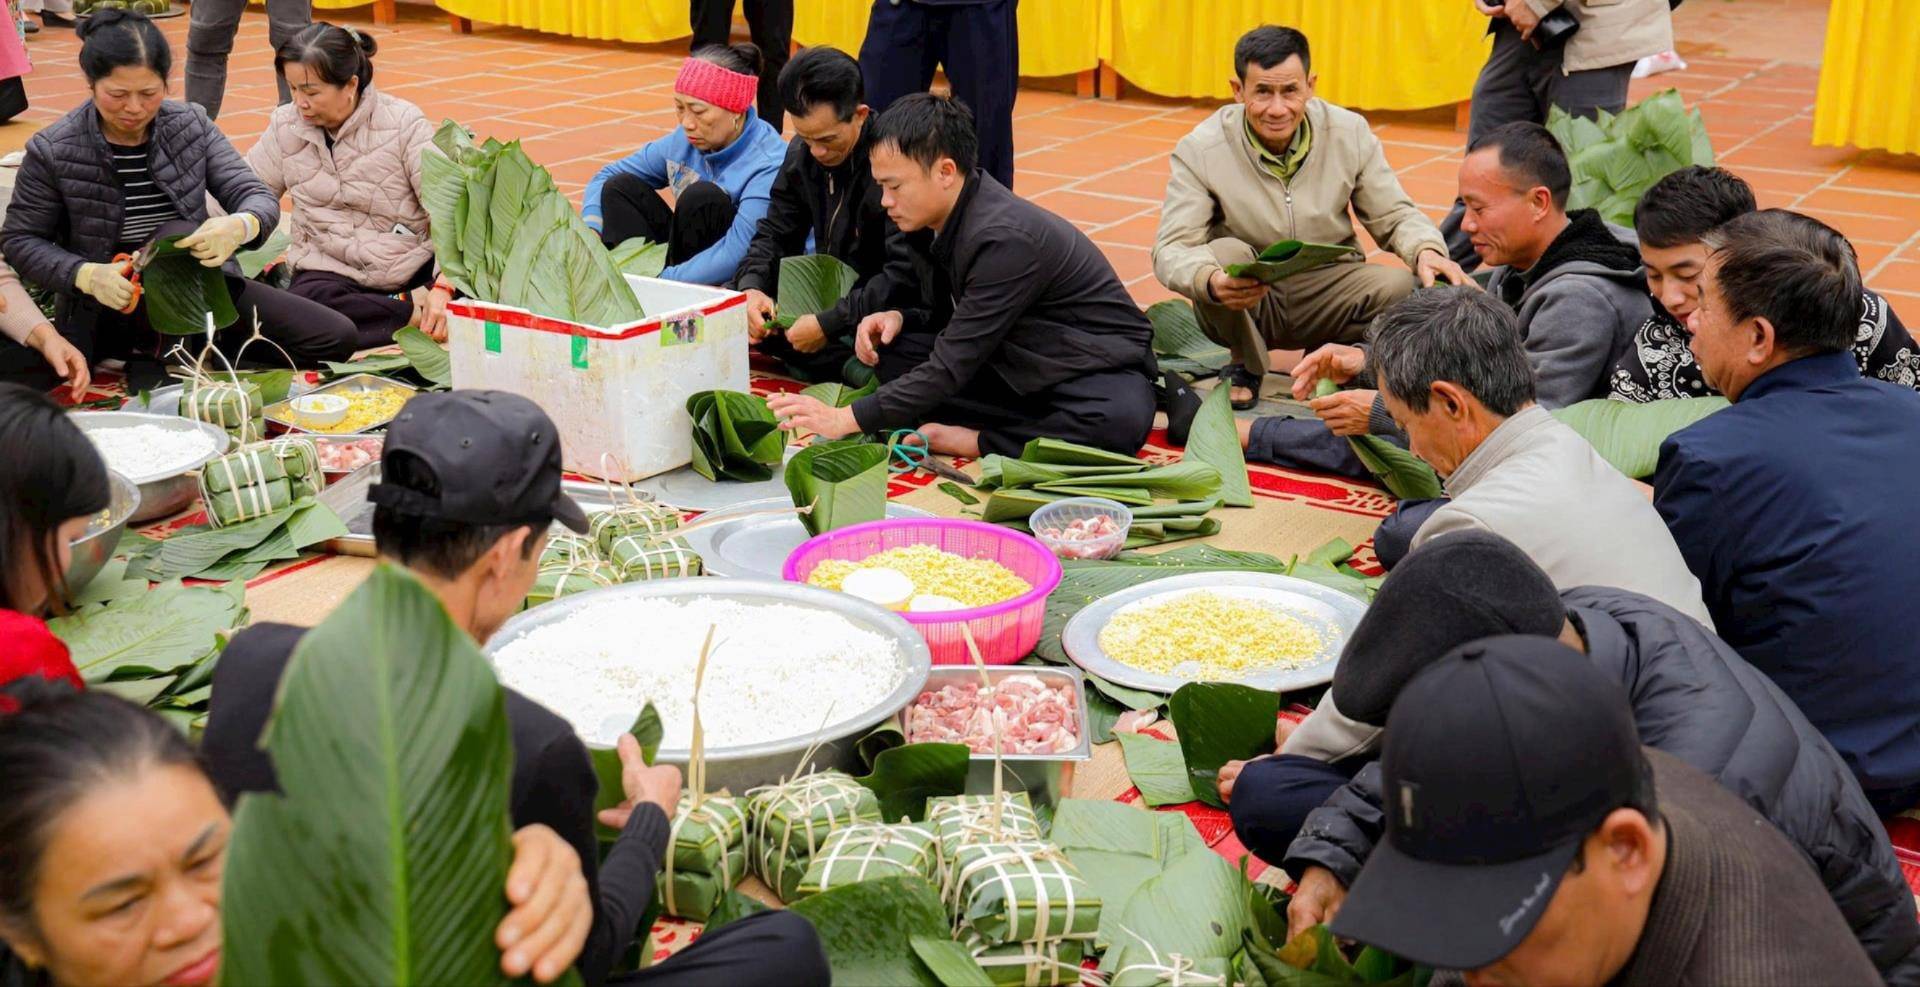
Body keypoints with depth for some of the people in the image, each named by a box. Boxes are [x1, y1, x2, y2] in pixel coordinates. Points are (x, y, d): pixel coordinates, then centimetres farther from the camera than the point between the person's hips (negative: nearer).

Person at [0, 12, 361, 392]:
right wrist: (86, 274, -22)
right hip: (107, 306, -4)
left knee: (336, 338, -8)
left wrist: (241, 226, -31)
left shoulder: (191, 126, -3)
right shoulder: (51, 151, -10)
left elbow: (258, 197, -5)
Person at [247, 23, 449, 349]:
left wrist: (443, 288, -26)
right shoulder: (286, 126, 2)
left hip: (412, 267, -2)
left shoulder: (403, 123, -8)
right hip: (330, 269, 2)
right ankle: (413, 312, -21)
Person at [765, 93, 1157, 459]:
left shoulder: (1005, 238, -30)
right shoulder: (932, 221, -4)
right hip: (1020, 361, 8)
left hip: (1101, 369, -8)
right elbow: (955, 320, 12)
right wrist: (898, 318, -10)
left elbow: (952, 367, -30)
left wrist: (847, 419, -29)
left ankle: (976, 440, -21)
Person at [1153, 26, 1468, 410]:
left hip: (1328, 289, 2)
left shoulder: (1350, 132, -5)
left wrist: (1427, 250, -24)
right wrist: (1211, 281, -43)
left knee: (1411, 292, -26)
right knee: (1224, 254, -34)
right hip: (1243, 302, -2)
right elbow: (1171, 249, -19)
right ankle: (1245, 365, -4)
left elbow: (1394, 216, 0)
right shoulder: (1200, 150, -13)